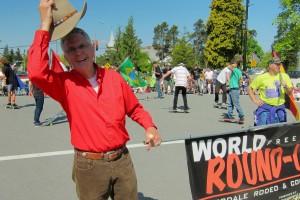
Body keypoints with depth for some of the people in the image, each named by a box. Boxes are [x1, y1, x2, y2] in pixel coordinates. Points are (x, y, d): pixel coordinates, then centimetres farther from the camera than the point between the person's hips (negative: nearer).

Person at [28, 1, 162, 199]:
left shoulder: (114, 77, 2)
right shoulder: (65, 84, -8)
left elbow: (135, 109, 12)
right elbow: (37, 72, -29)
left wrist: (150, 127, -7)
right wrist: (45, 24, -25)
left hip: (123, 160, 3)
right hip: (89, 166, -3)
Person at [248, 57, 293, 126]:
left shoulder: (284, 76, 3)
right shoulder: (261, 77, -2)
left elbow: (289, 92, 4)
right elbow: (250, 88, 6)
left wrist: (286, 87, -17)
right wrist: (255, 100, -3)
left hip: (279, 109, 3)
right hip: (265, 109, -2)